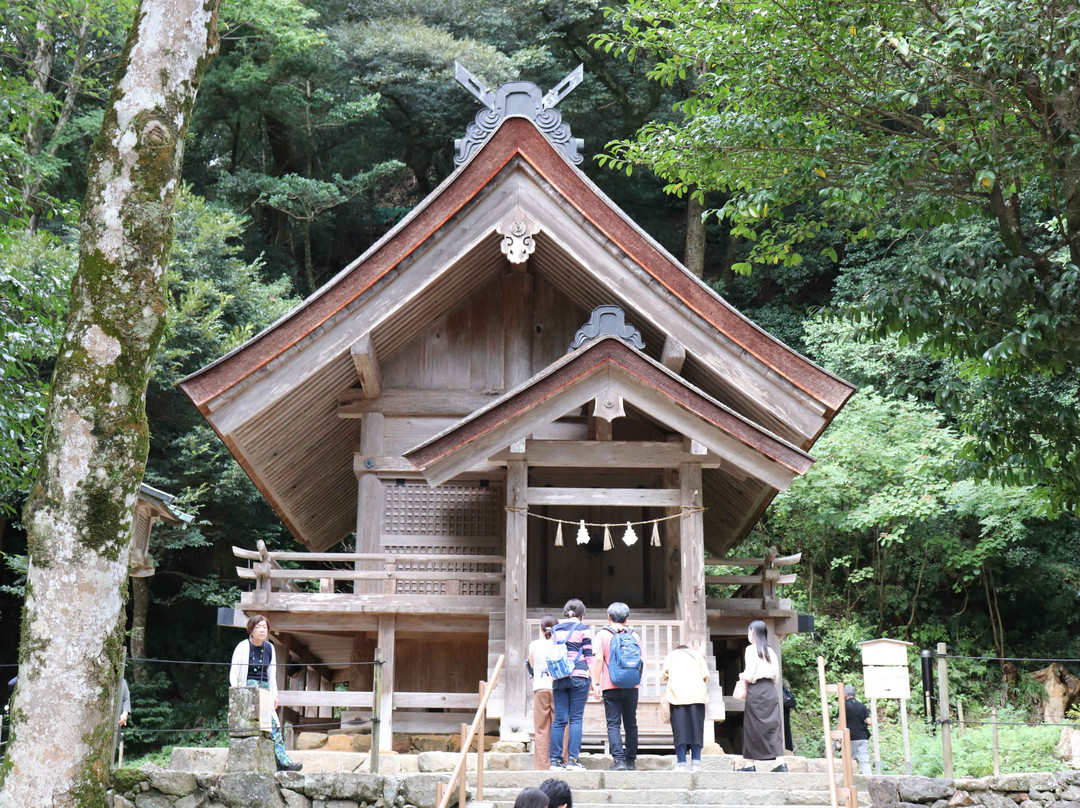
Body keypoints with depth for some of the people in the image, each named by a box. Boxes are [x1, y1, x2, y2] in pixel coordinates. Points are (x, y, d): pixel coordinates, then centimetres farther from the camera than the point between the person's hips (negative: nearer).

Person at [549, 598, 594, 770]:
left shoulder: (556, 630, 14)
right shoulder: (583, 629, 3)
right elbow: (588, 655, -1)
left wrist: (552, 682, 20)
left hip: (559, 678, 4)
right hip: (578, 677, -4)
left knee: (559, 719, 5)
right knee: (576, 718, -2)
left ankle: (555, 759, 3)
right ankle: (573, 759, -7)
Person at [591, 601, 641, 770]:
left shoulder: (603, 635, 0)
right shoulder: (634, 636, 9)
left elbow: (598, 659, -8)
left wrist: (596, 683, -7)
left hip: (611, 687, -3)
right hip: (632, 687, 3)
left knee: (613, 724, -3)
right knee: (631, 724, 12)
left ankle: (619, 760, -14)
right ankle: (631, 760, 16)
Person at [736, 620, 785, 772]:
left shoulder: (751, 649, -7)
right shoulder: (770, 651, 10)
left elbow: (749, 675, -12)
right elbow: (776, 675, 11)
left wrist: (742, 675, 8)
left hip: (755, 691, -5)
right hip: (770, 690, 5)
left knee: (752, 727, 2)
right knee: (774, 725, 2)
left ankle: (750, 764, 6)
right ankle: (780, 762, -8)